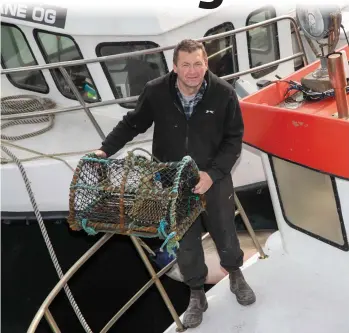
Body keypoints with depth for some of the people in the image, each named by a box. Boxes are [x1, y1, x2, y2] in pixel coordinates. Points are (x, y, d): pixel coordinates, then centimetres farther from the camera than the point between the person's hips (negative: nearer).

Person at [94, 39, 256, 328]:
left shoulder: (224, 93, -17)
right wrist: (106, 149, -8)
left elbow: (234, 139, -10)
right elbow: (133, 123, 1)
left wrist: (213, 174, -20)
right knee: (185, 243, 11)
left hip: (214, 180, 0)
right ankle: (197, 295, 34)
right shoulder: (155, 92, -16)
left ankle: (236, 275, 49)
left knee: (225, 234, 18)